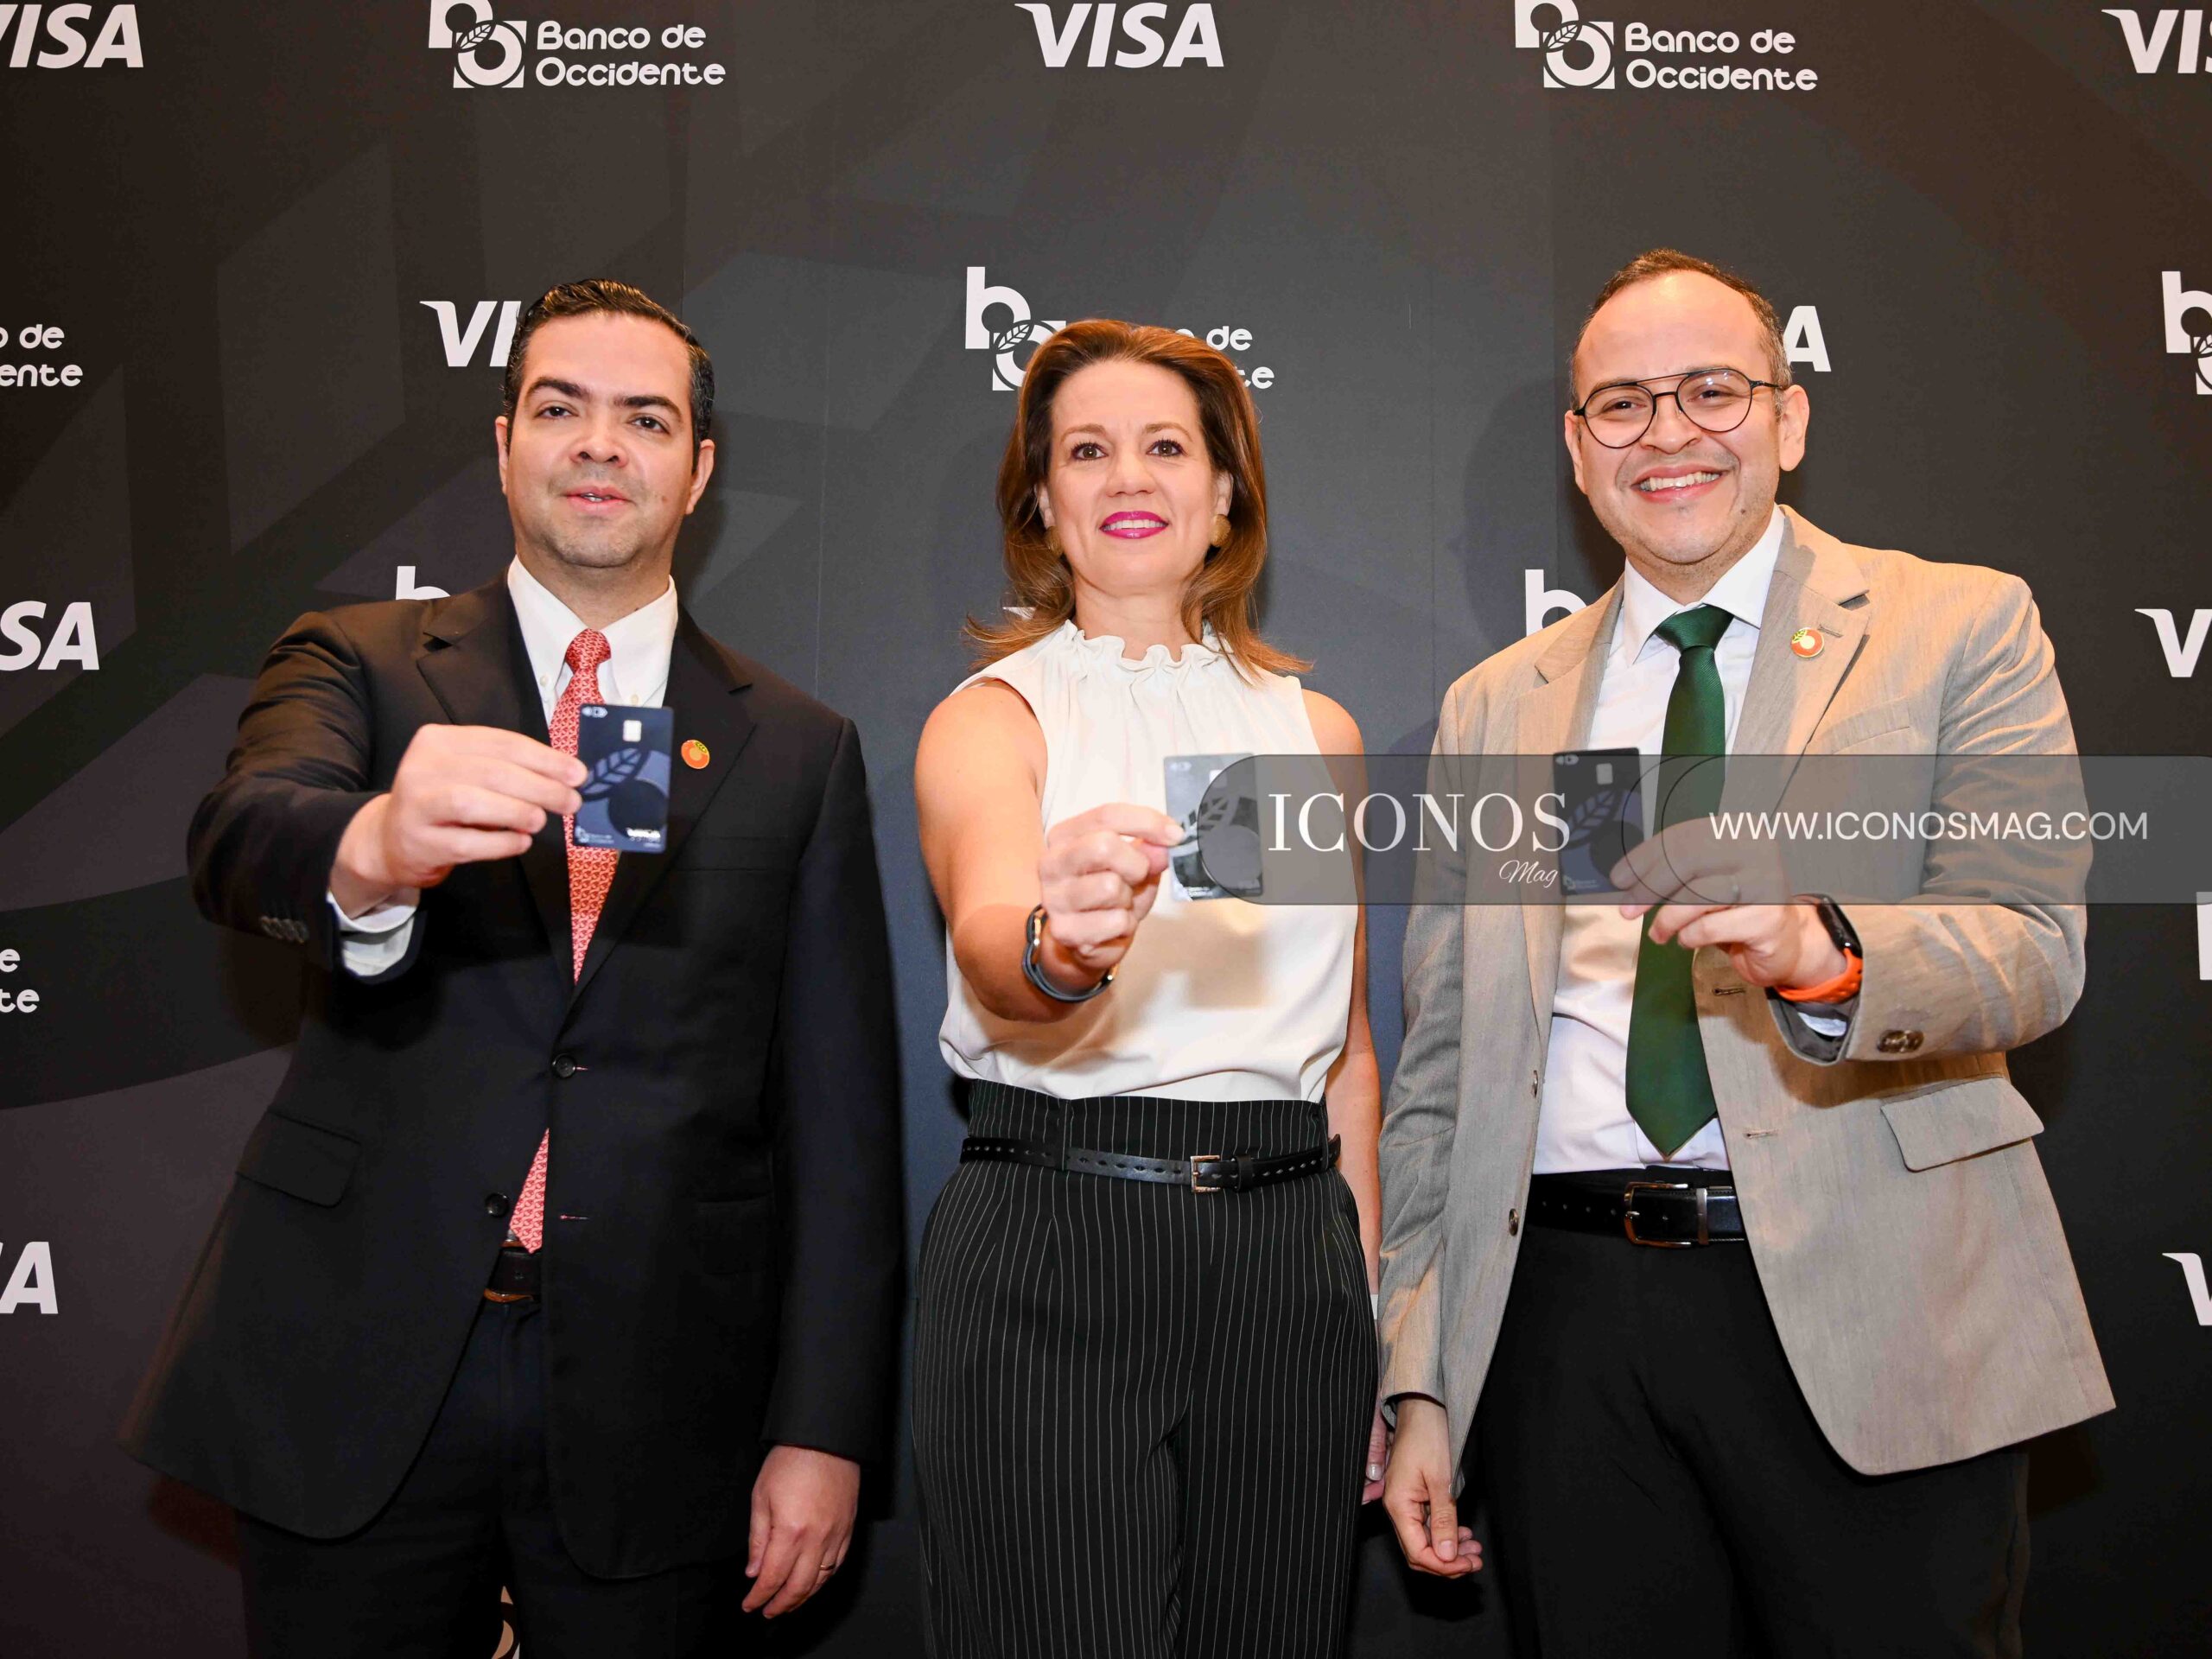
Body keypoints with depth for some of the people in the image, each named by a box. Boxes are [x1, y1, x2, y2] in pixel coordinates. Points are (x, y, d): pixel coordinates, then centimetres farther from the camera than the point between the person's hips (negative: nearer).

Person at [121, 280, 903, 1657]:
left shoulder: (799, 748, 5)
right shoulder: (358, 664, 4)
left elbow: (840, 1114, 3)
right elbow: (237, 843, -18)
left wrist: (825, 1429, -2)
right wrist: (371, 850, -41)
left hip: (653, 1409, 1)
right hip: (356, 1377, 0)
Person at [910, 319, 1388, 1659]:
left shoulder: (1319, 729, 11)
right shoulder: (989, 717, 0)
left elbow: (1348, 1051, 15)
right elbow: (986, 939, -21)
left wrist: (1368, 1320, 10)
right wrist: (1056, 948, -44)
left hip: (1286, 1251, 4)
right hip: (1053, 1255, -3)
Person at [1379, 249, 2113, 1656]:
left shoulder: (1963, 624, 3)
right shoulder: (1494, 707, 12)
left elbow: (2038, 952, -9)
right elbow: (1440, 1069, 10)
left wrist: (1820, 953, -30)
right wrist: (1419, 1382, 6)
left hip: (1868, 1309, -2)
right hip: (1569, 1319, 3)